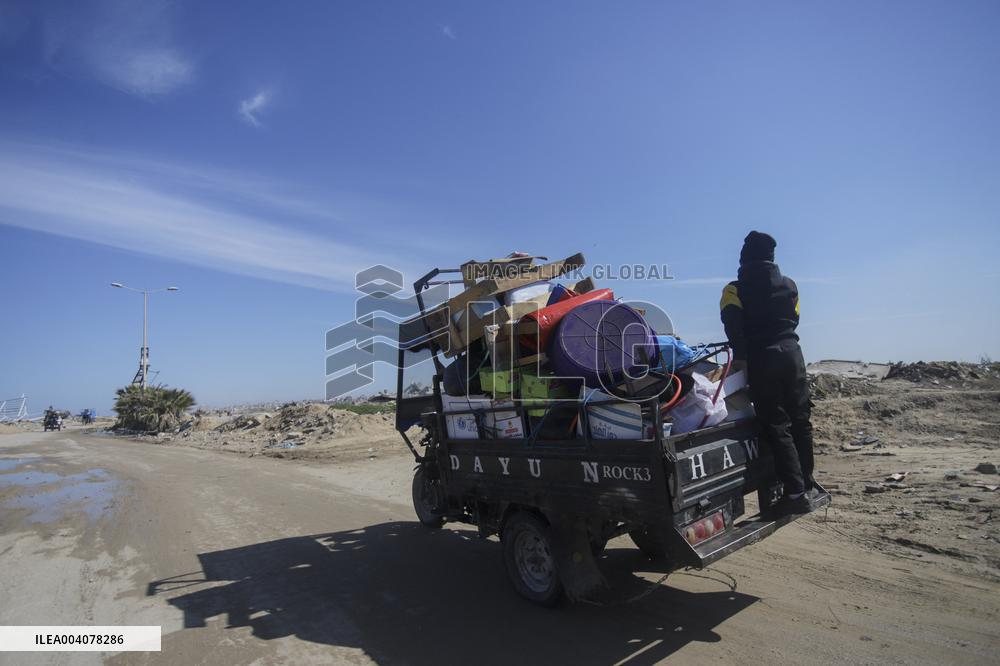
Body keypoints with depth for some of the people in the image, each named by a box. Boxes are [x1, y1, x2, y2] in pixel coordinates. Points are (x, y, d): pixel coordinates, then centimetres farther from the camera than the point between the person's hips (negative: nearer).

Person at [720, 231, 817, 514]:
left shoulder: (736, 289, -2)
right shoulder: (789, 285, 11)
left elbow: (732, 323, -17)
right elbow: (793, 319, 15)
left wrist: (739, 353, -13)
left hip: (761, 360, -4)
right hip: (791, 353, 4)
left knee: (777, 427, -3)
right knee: (800, 421, 14)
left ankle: (796, 492, -6)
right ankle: (807, 484, 23)